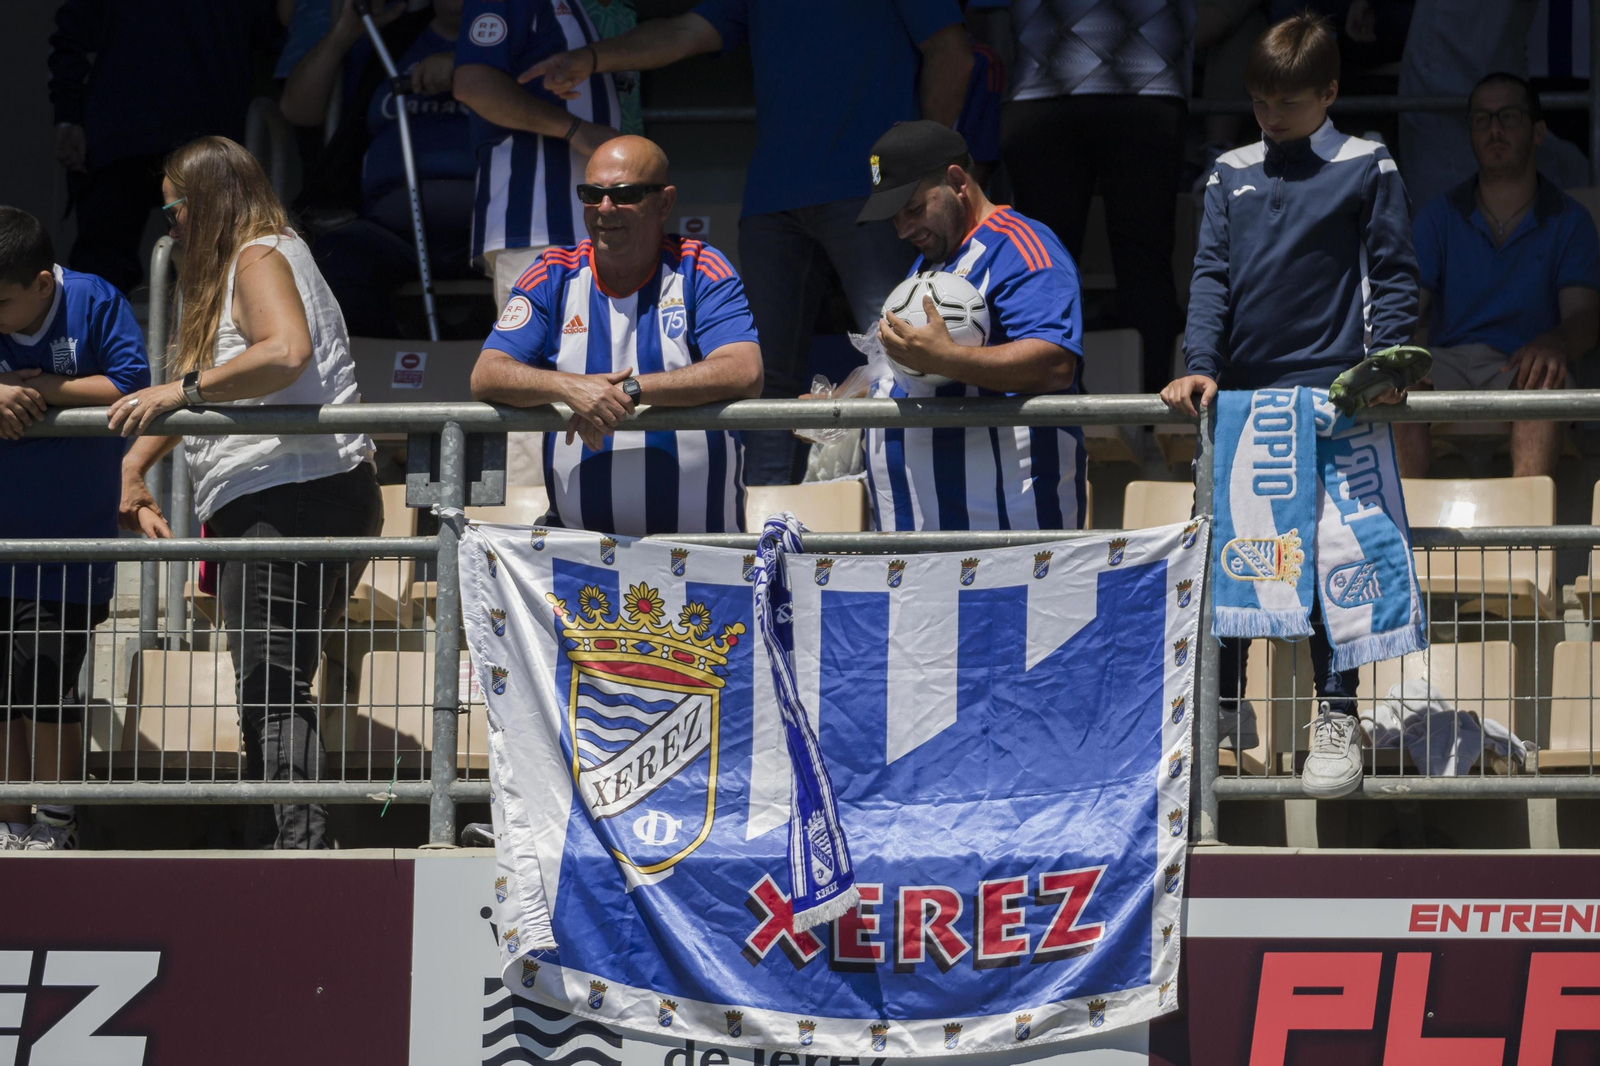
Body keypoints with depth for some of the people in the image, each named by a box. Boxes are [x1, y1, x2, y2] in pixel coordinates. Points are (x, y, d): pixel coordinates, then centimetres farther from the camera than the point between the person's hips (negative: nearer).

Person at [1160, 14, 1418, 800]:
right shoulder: (1232, 174, 11)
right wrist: (1200, 366, -5)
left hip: (1324, 385, -4)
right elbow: (1211, 274, 8)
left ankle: (1337, 717, -4)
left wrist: (1384, 363, -11)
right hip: (1238, 389, 4)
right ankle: (1224, 705, 20)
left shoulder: (1366, 169, 1)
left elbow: (1394, 275, 1)